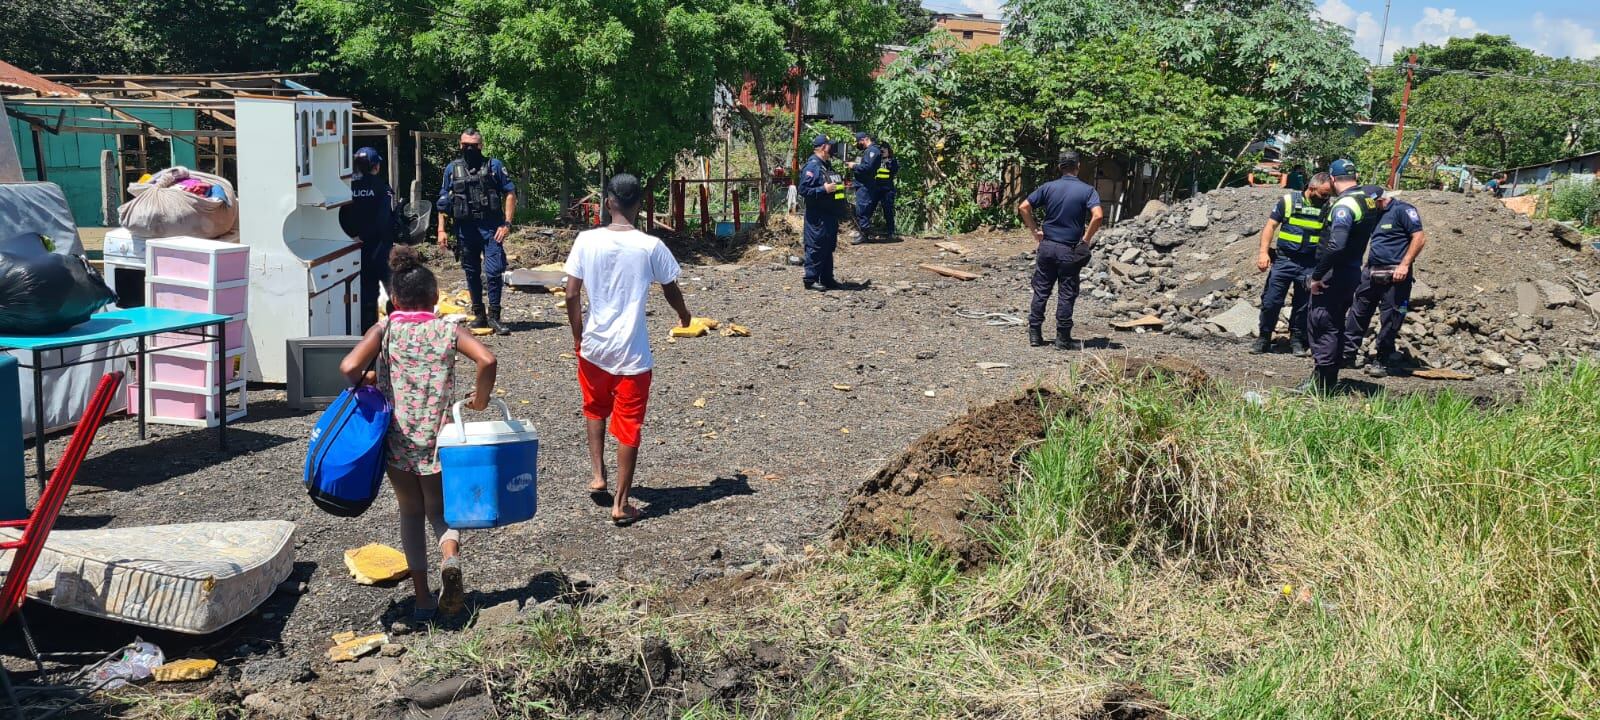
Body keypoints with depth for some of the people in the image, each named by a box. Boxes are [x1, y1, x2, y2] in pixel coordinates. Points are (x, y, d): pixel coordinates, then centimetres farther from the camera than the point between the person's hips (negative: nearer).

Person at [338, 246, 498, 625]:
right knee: (439, 509, 17)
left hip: (398, 440, 0)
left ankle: (422, 597, 14)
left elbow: (349, 368, -17)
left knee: (410, 512, 17)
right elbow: (487, 360, -18)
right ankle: (450, 556, -16)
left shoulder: (384, 330, -2)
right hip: (438, 438, 0)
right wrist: (481, 397, -2)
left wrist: (369, 379, 5)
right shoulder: (447, 331, -2)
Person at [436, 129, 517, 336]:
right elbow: (443, 201, 12)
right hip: (465, 228, 3)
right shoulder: (452, 169, 10)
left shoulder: (494, 166, 3)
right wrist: (441, 230, 5)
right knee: (472, 273, 10)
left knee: (493, 271, -10)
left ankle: (494, 316, -2)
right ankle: (479, 315, 20)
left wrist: (507, 223, -8)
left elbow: (510, 193, 1)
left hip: (490, 227, -3)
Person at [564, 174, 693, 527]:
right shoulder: (650, 246, -11)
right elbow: (671, 290, 3)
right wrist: (683, 314, 25)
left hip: (593, 346, 2)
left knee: (595, 409, 28)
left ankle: (598, 477, 24)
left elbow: (571, 295, -5)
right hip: (632, 351, -2)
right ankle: (620, 504, 11)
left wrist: (577, 336, 9)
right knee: (628, 425, 7)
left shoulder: (586, 240, -7)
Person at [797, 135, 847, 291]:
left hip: (830, 215, 10)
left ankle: (827, 278, 22)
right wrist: (824, 189, -25)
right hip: (817, 216, -10)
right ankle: (811, 279, 1)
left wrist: (840, 186, 15)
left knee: (829, 247, 14)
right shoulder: (812, 166, -14)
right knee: (816, 248, -5)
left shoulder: (827, 165, 16)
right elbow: (804, 190, -21)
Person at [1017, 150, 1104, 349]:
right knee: (1067, 295, 5)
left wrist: (1035, 231, 4)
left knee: (1041, 291, 10)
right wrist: (1086, 239, -8)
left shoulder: (1048, 187, 1)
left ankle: (1035, 334, 11)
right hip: (1070, 250, -2)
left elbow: (1023, 208, -3)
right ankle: (1063, 338, 8)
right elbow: (1098, 215, -20)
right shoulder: (1087, 190, -6)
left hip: (1047, 245, 2)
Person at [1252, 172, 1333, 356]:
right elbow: (1270, 226, -3)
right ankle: (1264, 338, 12)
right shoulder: (1288, 200, -4)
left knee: (1303, 305, 8)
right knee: (1271, 301, -1)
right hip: (1283, 259, -2)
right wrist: (1263, 252, -12)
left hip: (1310, 265, 2)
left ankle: (1297, 339, 22)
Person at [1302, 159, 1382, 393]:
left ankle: (1321, 381, -2)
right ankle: (1331, 378, 24)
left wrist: (1317, 275, -24)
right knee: (1336, 326, 16)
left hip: (1334, 275, -9)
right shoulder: (1371, 194, 6)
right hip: (1353, 272, 9)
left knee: (1322, 326, -4)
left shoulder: (1344, 205, -21)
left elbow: (1335, 246, -31)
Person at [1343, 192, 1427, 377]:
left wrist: (1404, 265, -20)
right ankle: (1347, 353, 17)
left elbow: (1420, 237, -14)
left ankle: (1384, 361, 11)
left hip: (1394, 276, -8)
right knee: (1358, 313, 9)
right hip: (1371, 273, 8)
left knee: (1390, 320, 1)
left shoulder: (1403, 210, -9)